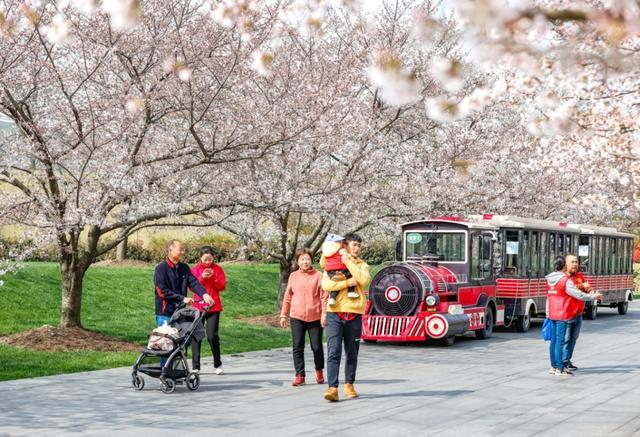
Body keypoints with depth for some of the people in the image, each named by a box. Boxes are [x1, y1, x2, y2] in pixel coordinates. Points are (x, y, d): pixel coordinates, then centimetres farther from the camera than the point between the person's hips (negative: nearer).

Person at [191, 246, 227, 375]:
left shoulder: (217, 269, 4)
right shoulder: (195, 269, 5)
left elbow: (222, 286, -2)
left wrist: (212, 277, -16)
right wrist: (202, 277, -16)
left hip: (214, 307, -1)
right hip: (198, 306, 1)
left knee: (212, 336, -6)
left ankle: (218, 365, 10)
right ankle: (195, 367, 7)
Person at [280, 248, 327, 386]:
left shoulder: (318, 276, -2)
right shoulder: (293, 276, 7)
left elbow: (324, 296, -4)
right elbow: (287, 297, 11)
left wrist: (324, 314, -10)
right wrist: (283, 315, 10)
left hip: (315, 317, -2)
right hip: (297, 317, 2)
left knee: (317, 347, 6)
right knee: (297, 347, 0)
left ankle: (319, 371, 28)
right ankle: (300, 375, 6)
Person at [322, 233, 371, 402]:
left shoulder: (362, 265, 11)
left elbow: (363, 280, -12)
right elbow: (325, 284, -9)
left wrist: (348, 263, -10)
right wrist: (348, 282, -13)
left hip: (354, 315, 2)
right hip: (335, 313, -2)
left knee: (352, 353, 10)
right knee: (333, 351, -11)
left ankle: (349, 384, 25)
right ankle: (332, 388, -16)